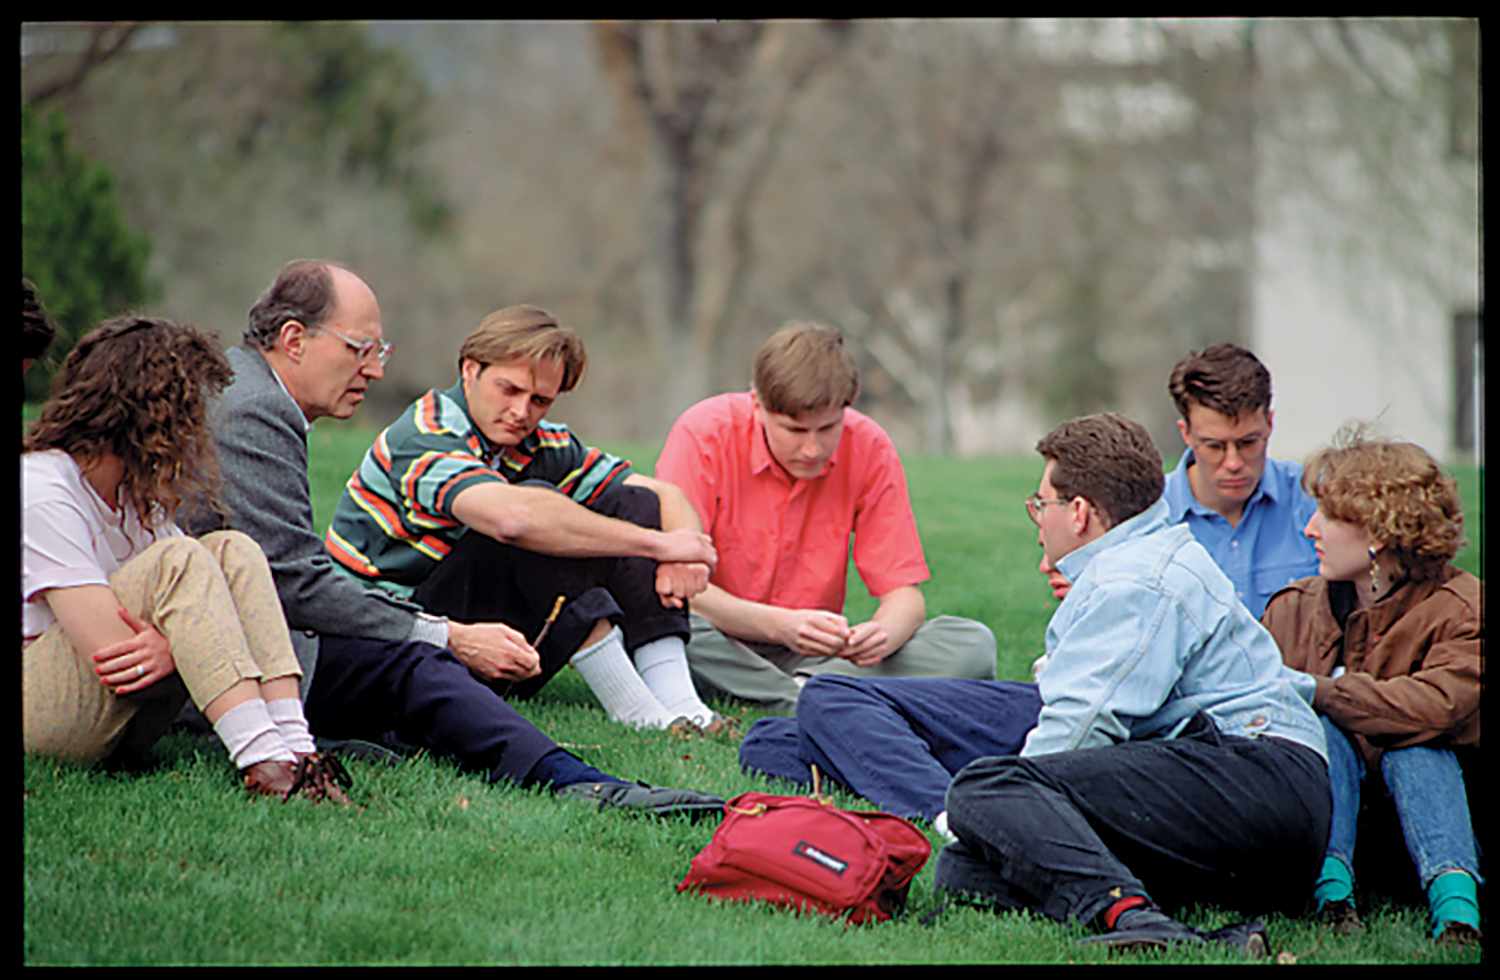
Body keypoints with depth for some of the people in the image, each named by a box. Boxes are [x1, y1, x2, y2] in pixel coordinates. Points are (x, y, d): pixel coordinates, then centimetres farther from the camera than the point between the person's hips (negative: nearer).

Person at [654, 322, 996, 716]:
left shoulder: (868, 449, -6)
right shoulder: (704, 435, -15)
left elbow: (905, 595, -5)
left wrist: (882, 635, -30)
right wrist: (779, 625, -37)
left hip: (813, 653, 3)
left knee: (973, 645, -18)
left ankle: (803, 688, -27)